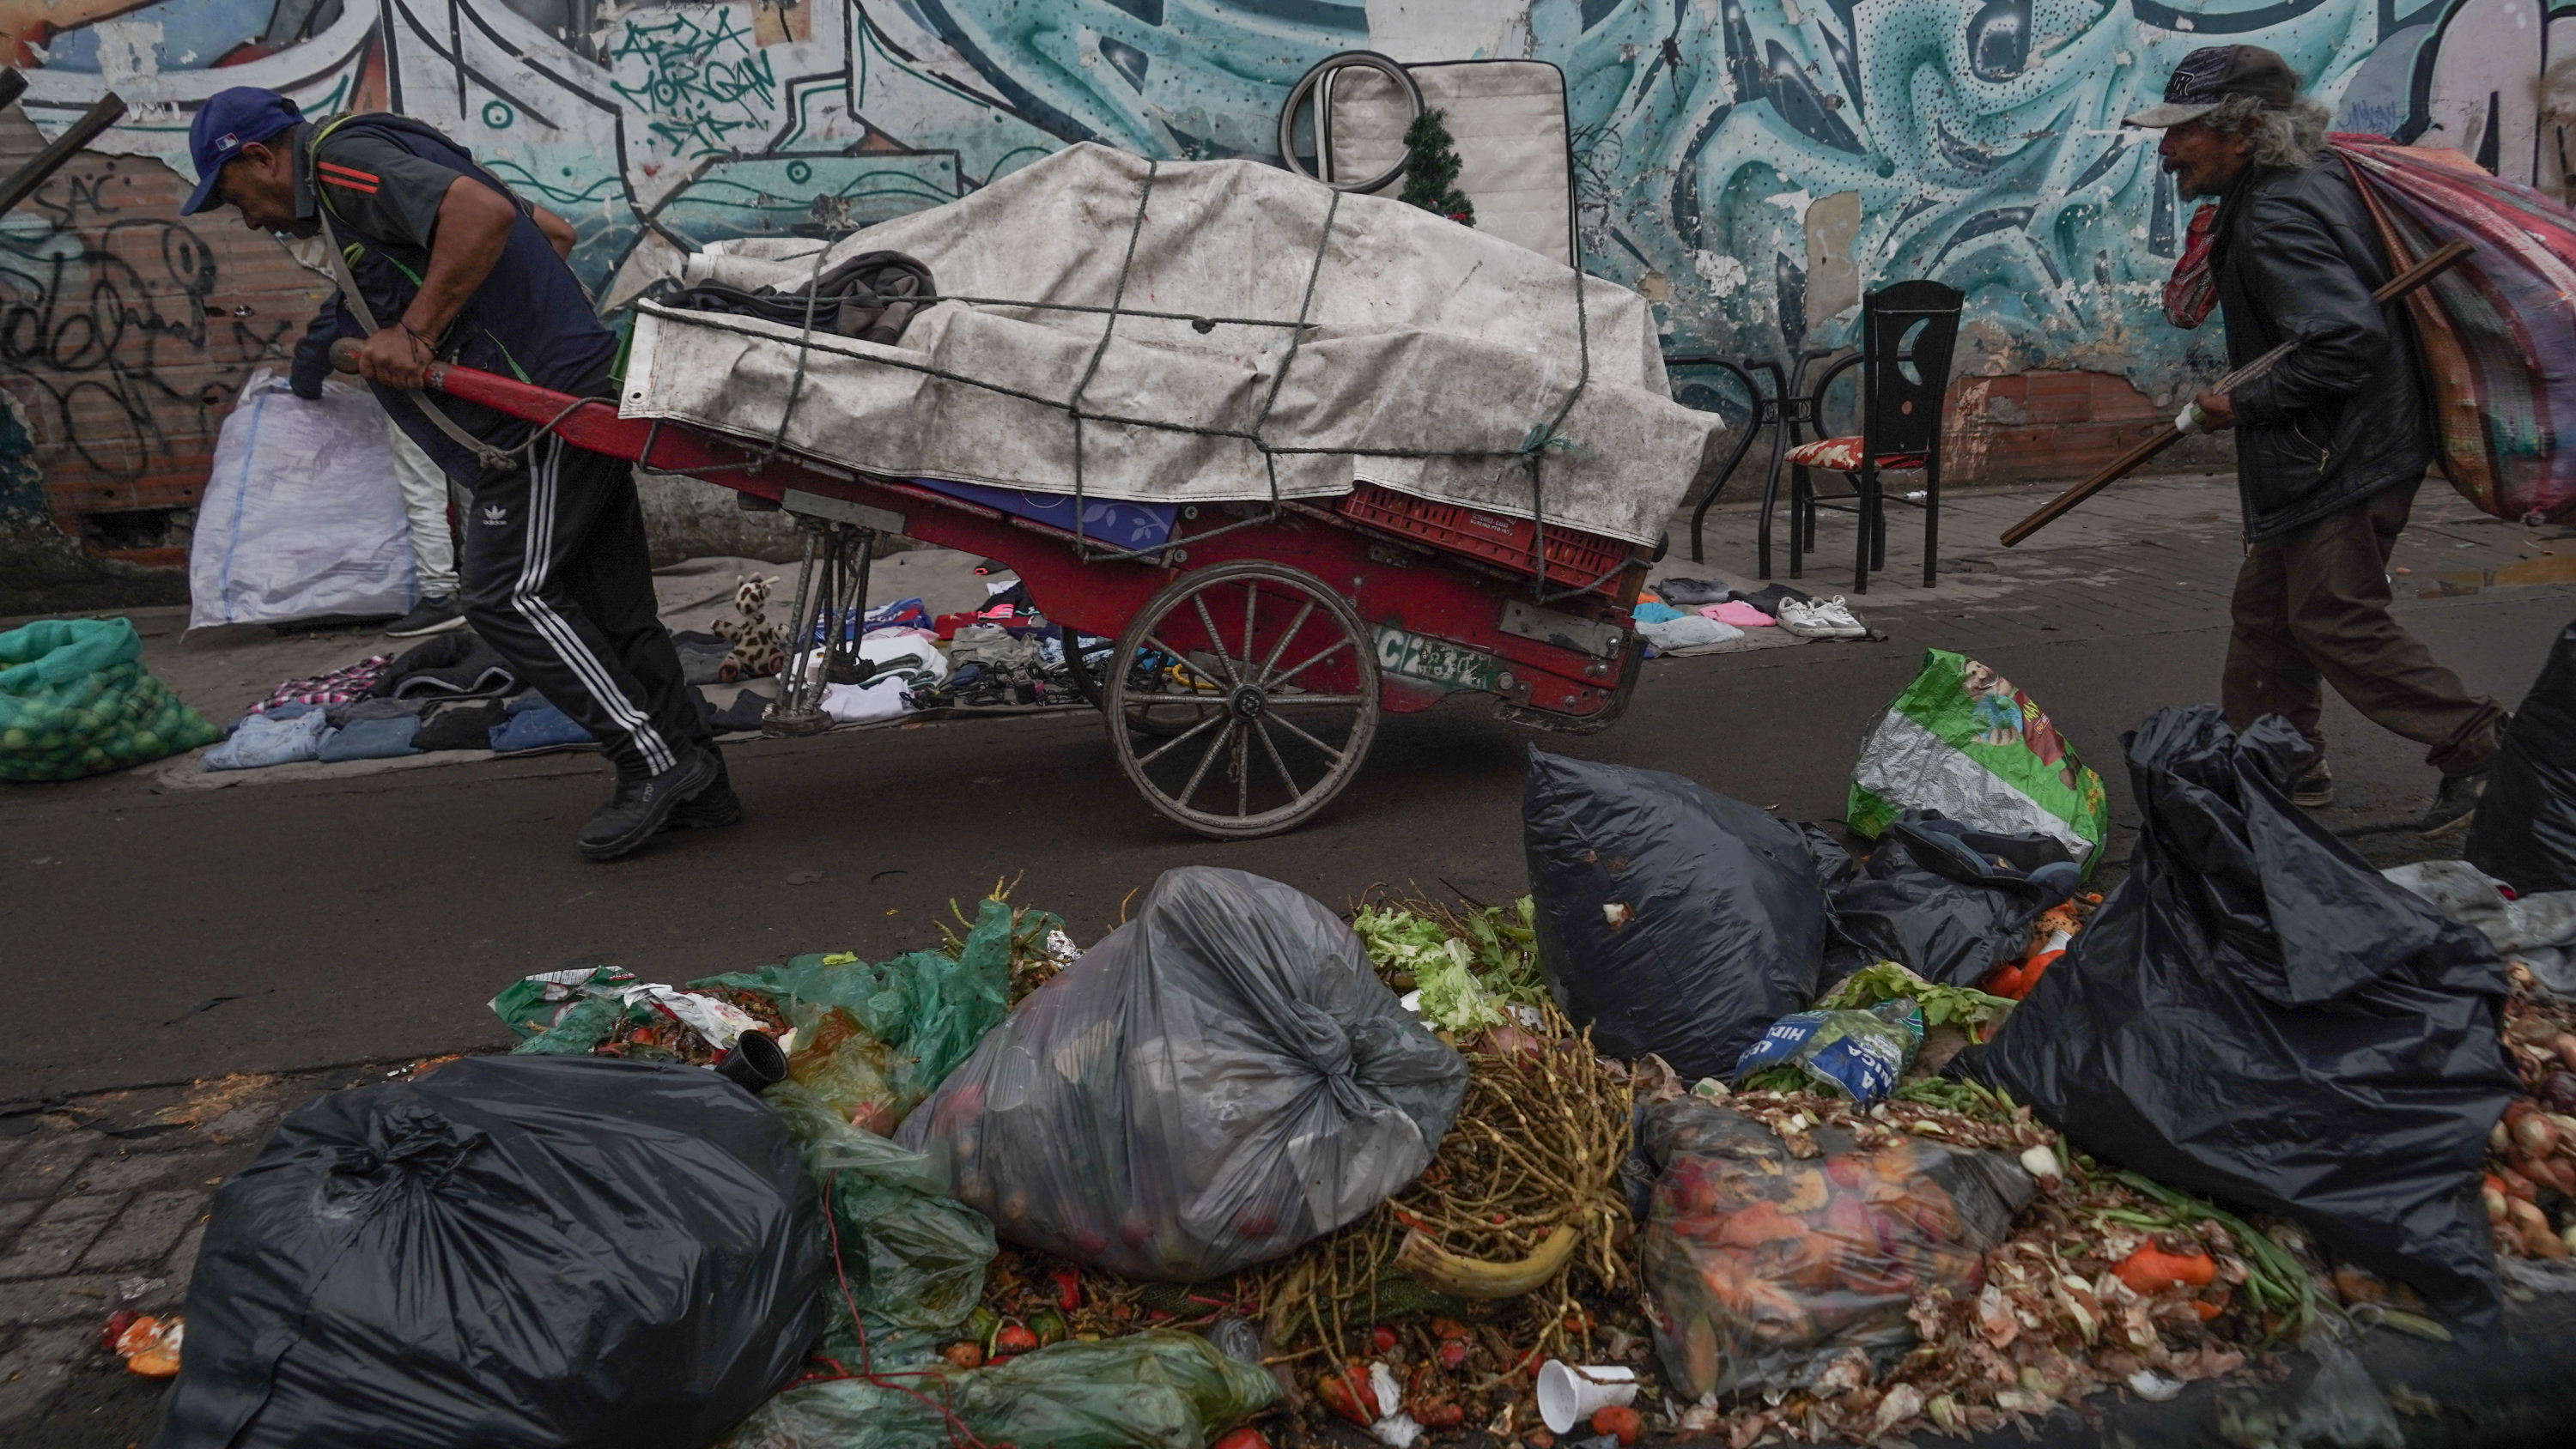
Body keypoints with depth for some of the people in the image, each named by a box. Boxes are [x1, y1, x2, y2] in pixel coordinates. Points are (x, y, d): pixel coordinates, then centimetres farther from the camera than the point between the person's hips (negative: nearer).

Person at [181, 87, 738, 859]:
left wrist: (415, 329, -19)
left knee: (509, 593, -9)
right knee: (611, 609, 8)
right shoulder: (389, 160, 25)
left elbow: (485, 213, -24)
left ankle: (656, 763, -9)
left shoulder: (341, 160, -6)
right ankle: (695, 787, 10)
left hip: (539, 407, -10)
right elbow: (548, 227, 28)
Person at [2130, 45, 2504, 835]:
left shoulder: (2276, 221, -24)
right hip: (2315, 455, 11)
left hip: (2346, 459, -11)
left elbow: (2348, 339, -30)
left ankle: (2476, 746, 8)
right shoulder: (2313, 177, 8)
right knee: (2266, 612, 15)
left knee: (2335, 622, -5)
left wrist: (2244, 404, -21)